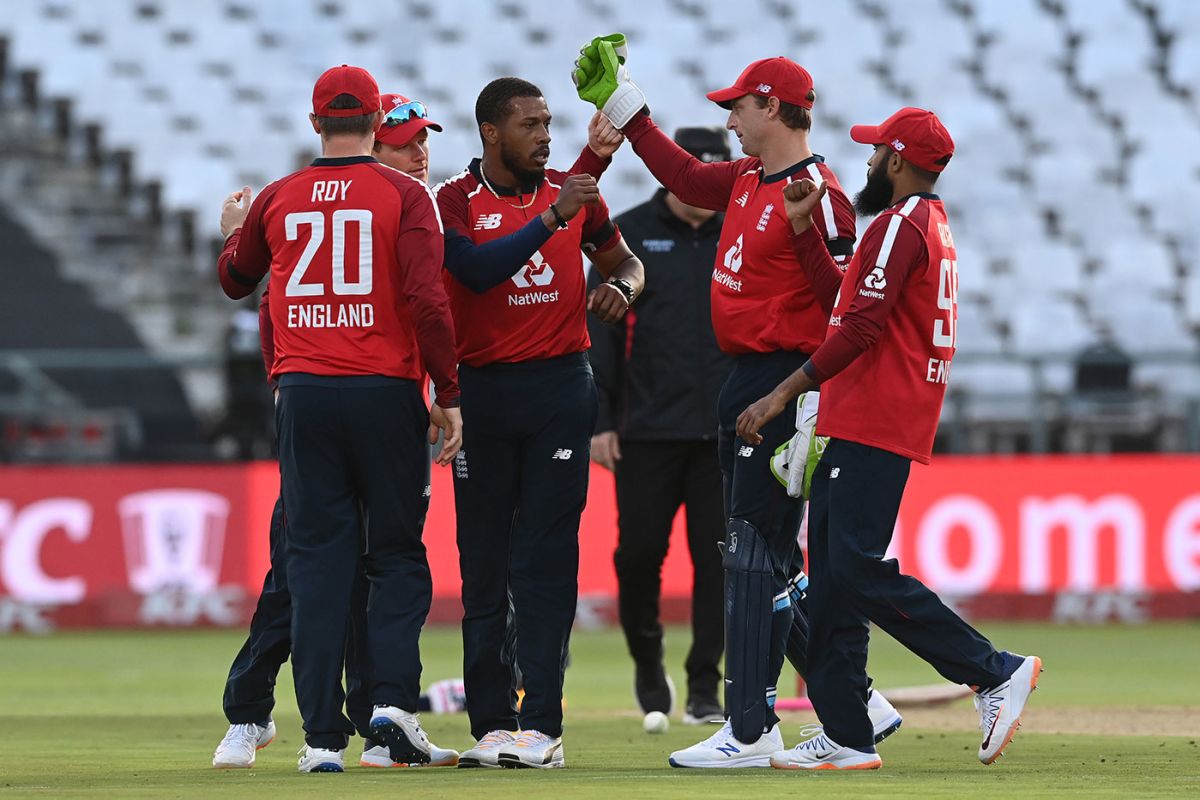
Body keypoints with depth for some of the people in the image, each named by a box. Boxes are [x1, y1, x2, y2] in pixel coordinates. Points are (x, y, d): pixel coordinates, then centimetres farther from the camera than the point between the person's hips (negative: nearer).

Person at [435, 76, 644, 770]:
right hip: (482, 392, -1)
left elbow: (623, 259, 22)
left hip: (561, 387, 1)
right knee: (484, 563, 2)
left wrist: (621, 288, -1)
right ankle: (492, 725, 6)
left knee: (546, 560, -5)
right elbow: (477, 270, -20)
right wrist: (551, 219, -27)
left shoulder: (575, 195, 8)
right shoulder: (453, 203, -2)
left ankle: (543, 724, -6)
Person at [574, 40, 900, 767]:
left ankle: (751, 733, -7)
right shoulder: (748, 182, 13)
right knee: (762, 561, 12)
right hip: (744, 381, 10)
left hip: (784, 384, -10)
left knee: (757, 556, -9)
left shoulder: (816, 196, -15)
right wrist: (619, 101, 30)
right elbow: (684, 176, 32)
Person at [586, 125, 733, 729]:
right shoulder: (628, 235, 1)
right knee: (640, 549, 0)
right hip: (648, 430, -1)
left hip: (724, 431, 1)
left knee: (716, 555, -2)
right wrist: (599, 421, -6)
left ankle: (705, 689, 4)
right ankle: (647, 664, 23)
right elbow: (600, 333, 0)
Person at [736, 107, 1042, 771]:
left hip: (874, 431, -11)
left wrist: (785, 393, -19)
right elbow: (840, 299, 22)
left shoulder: (902, 224, -11)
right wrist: (803, 228, 17)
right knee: (833, 574, 6)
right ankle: (845, 739, 4)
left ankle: (994, 672, -12)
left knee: (858, 569, -16)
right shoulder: (930, 224, 22)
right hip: (855, 428, 11)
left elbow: (862, 326, -19)